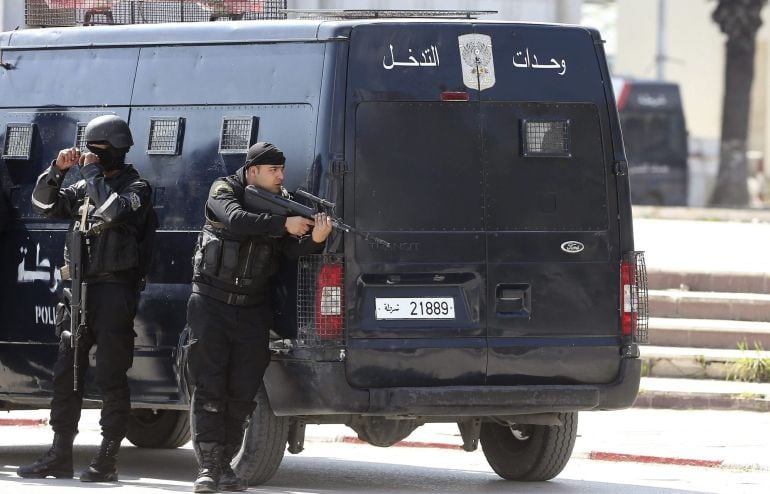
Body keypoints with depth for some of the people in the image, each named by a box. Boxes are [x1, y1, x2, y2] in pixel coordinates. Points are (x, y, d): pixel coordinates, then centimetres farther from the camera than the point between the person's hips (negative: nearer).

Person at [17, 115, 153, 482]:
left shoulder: (136, 187, -3)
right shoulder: (85, 188, 17)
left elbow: (112, 209, -22)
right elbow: (43, 204, 15)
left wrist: (93, 171, -13)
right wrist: (58, 169, 1)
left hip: (115, 290, -7)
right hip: (81, 287, 7)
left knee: (110, 376, -6)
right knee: (66, 372, 7)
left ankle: (107, 459, -5)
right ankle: (60, 455, 12)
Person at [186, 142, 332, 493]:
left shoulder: (284, 203, 4)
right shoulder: (224, 191, -5)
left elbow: (291, 249, -9)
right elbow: (236, 220, -26)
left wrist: (315, 239, -30)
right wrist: (284, 224, -33)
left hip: (252, 309, 4)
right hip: (212, 303, -4)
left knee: (242, 392, 2)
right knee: (209, 388, -8)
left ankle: (225, 466, 10)